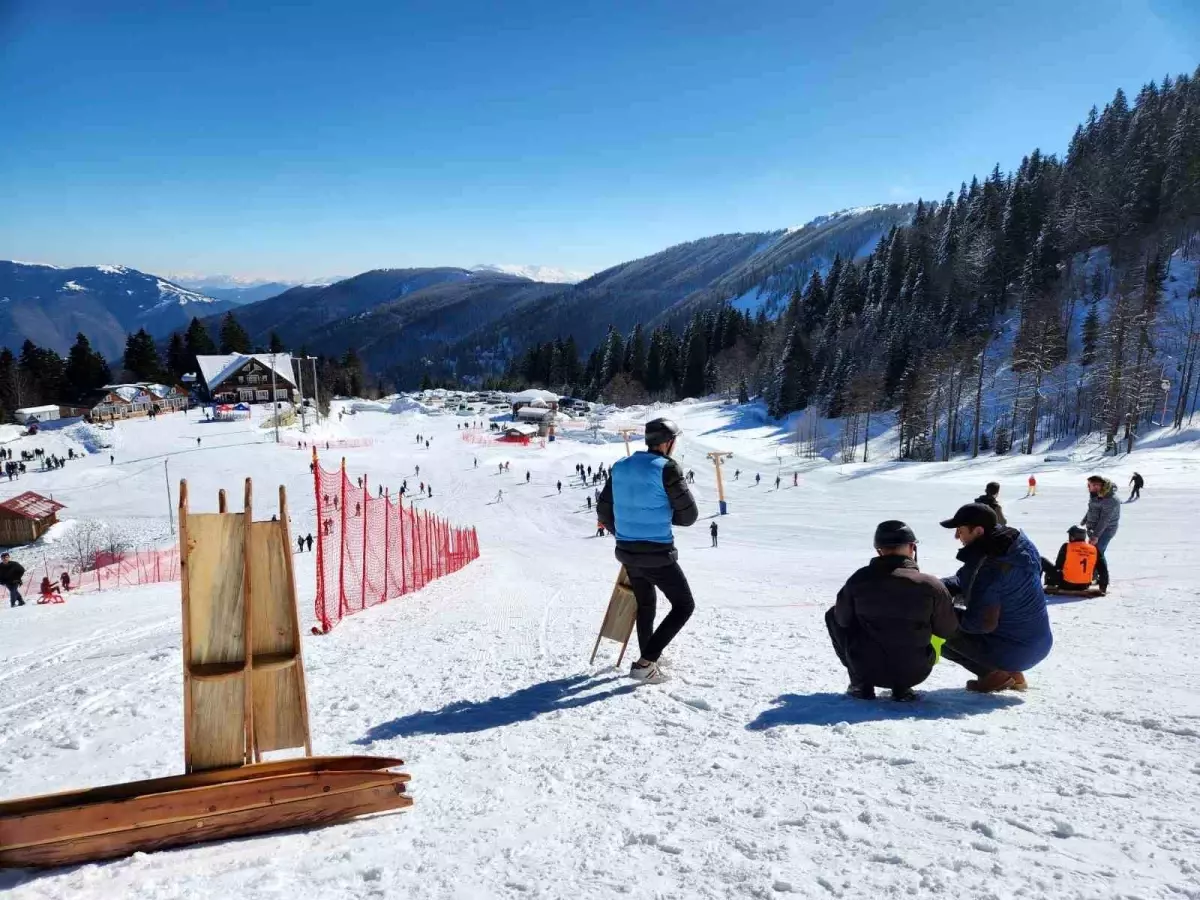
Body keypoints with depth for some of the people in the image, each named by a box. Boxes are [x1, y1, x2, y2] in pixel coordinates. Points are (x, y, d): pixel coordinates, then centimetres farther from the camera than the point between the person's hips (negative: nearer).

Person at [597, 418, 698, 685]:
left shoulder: (620, 468, 5)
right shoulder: (667, 468, -15)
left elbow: (603, 511, 12)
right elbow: (689, 515, -12)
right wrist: (662, 512, 7)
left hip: (627, 552, 7)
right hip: (658, 554, -7)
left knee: (645, 604, 26)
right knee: (684, 606, 8)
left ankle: (649, 658, 40)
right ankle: (645, 663, -1)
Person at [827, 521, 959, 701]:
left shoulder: (859, 579, -9)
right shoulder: (931, 585, -12)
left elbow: (843, 619, 6)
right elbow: (949, 631, 1)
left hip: (867, 670, -1)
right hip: (914, 673, 1)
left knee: (833, 615, 20)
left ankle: (861, 684, 14)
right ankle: (901, 688, 13)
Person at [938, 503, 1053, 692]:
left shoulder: (985, 567, -27)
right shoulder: (1018, 543, 0)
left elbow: (983, 624, -25)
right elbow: (966, 581, 10)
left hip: (1016, 652, -8)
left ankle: (995, 674, 1)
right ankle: (1013, 675, 19)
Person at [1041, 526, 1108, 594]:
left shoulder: (1066, 547, -9)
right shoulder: (1094, 550, 0)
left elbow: (1058, 566, -2)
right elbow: (1103, 569, 3)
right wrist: (1103, 588, 11)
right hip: (1084, 586, 3)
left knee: (1042, 560, 10)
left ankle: (1050, 585, 14)